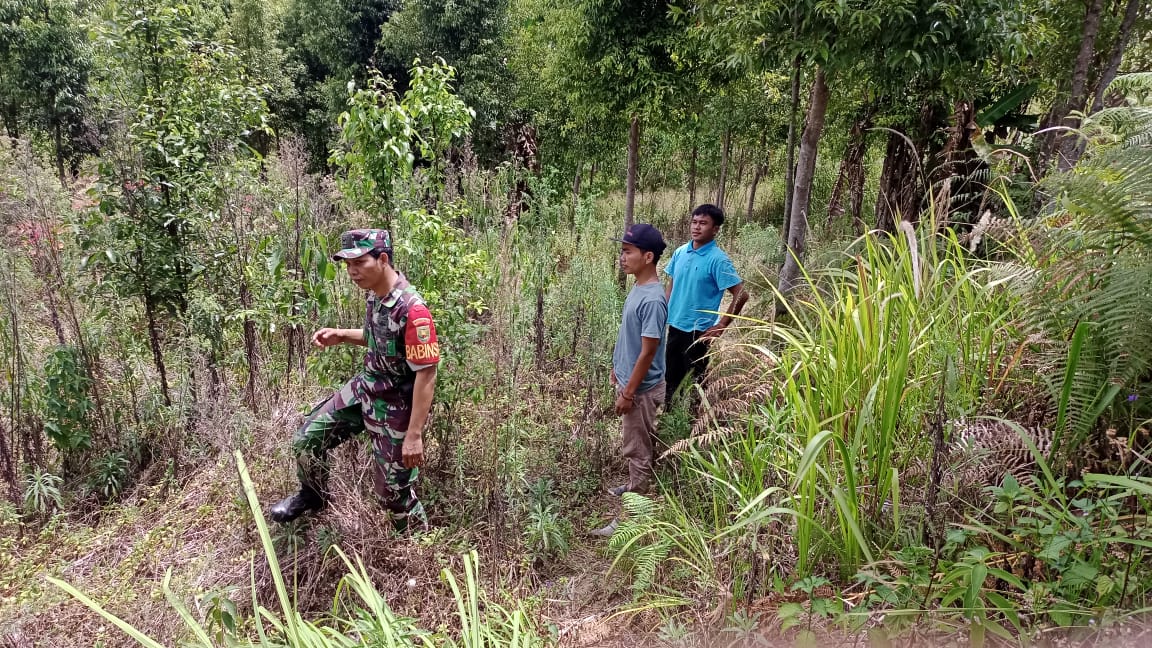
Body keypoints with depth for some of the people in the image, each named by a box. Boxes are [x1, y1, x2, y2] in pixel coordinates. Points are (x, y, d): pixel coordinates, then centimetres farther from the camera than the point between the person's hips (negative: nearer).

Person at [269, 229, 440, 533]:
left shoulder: (412, 310, -30)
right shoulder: (375, 294, -3)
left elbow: (426, 374, -27)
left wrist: (415, 434, -25)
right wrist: (341, 336, -1)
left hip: (395, 407, -8)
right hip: (364, 387, 8)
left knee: (393, 489, 6)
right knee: (307, 439, 16)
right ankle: (313, 496, 46)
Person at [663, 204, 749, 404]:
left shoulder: (718, 259, -16)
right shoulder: (680, 252, 2)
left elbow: (741, 295, -17)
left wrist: (721, 326, -15)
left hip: (697, 330, -6)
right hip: (674, 326, 6)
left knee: (696, 379, 8)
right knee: (671, 375, 17)